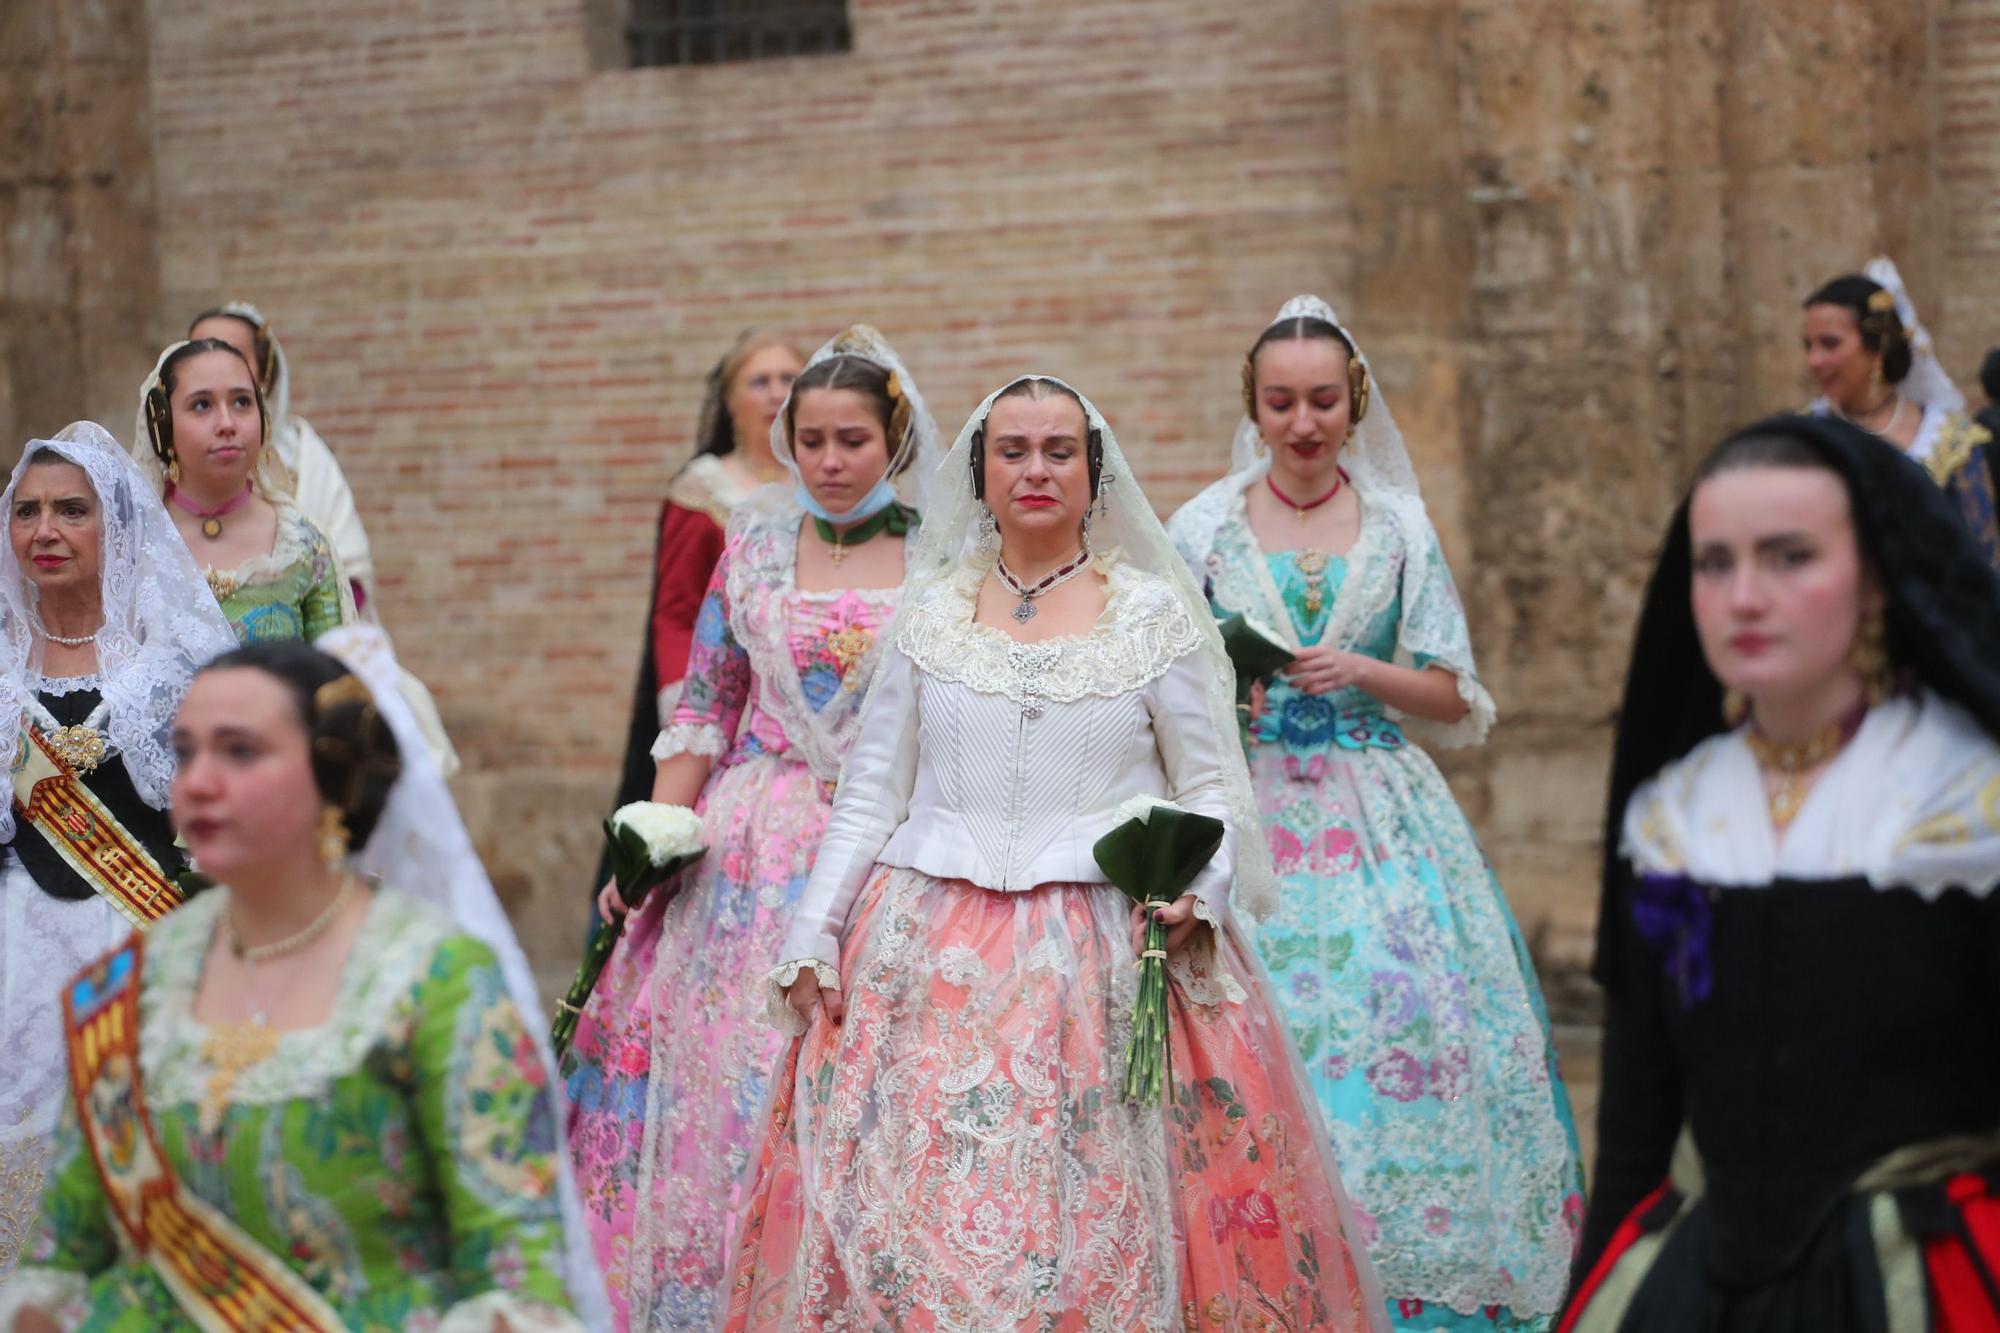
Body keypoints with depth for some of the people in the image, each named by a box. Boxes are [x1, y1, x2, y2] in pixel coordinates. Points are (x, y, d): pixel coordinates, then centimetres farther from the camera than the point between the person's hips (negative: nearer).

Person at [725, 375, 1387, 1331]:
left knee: (1103, 1222, -7)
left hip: (1112, 954, -2)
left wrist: (1196, 888, -11)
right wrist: (811, 938, 5)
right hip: (933, 955, 2)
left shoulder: (1156, 613, 7)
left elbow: (1216, 788, 8)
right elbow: (868, 794, 13)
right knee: (911, 1212, -3)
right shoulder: (929, 613, 12)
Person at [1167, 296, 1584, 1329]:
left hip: (1381, 817, 1)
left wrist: (1360, 670, -10)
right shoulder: (1203, 527, 5)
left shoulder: (1400, 526, 6)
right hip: (1251, 813, -1)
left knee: (1405, 1030, -8)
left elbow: (1452, 697, 7)